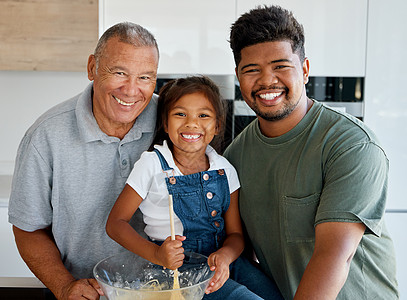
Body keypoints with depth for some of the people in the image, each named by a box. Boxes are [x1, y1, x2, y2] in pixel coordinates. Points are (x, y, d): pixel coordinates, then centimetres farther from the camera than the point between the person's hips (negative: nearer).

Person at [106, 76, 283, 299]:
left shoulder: (225, 170, 5)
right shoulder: (152, 164, -5)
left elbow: (235, 233, 6)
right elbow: (116, 223, -5)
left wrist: (225, 255, -18)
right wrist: (156, 254, -21)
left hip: (223, 261, 5)